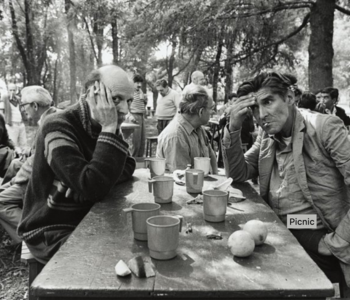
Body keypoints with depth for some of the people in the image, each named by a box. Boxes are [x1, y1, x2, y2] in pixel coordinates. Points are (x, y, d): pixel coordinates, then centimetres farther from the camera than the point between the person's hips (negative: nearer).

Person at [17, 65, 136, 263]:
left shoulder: (104, 127, 1)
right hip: (52, 230, -6)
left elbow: (128, 167, -7)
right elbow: (94, 188, -33)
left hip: (90, 219, 7)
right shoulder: (58, 128, -23)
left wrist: (89, 183, -23)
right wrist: (109, 130, -30)